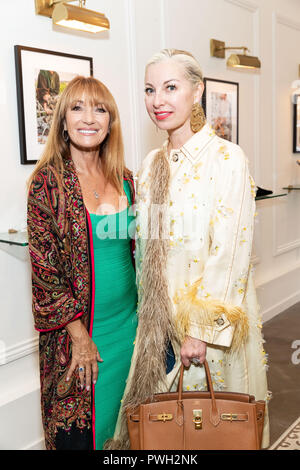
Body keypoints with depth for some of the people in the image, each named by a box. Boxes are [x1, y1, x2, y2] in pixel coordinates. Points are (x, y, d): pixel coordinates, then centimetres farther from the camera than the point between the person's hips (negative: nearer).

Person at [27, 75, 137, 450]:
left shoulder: (125, 180, 3)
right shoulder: (47, 182, -11)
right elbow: (44, 267, -13)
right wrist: (80, 335, -14)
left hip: (128, 321, 5)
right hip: (75, 326, -4)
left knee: (120, 419, 19)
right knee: (77, 431, 11)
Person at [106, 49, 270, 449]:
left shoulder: (227, 158, -13)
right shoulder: (152, 165, 6)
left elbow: (231, 252, -17)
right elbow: (146, 249, 10)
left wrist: (202, 327, -17)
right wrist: (154, 317, 9)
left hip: (214, 315, -5)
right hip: (160, 316, 6)